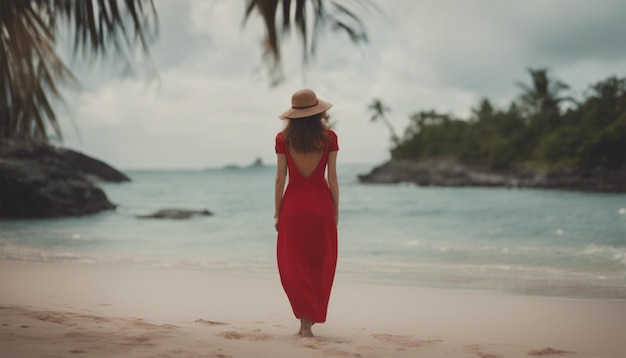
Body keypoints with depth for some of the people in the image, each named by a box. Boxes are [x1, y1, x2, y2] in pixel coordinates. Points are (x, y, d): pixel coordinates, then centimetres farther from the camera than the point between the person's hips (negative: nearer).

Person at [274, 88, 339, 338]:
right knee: (319, 263, 12)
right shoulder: (328, 137, -3)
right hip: (320, 204, 0)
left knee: (293, 264, 8)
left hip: (293, 204, 0)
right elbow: (332, 179, -2)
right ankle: (313, 315, 19)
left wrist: (277, 213, 6)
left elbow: (280, 179, -2)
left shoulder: (284, 139, -3)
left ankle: (306, 319, 0)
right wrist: (336, 211, 7)